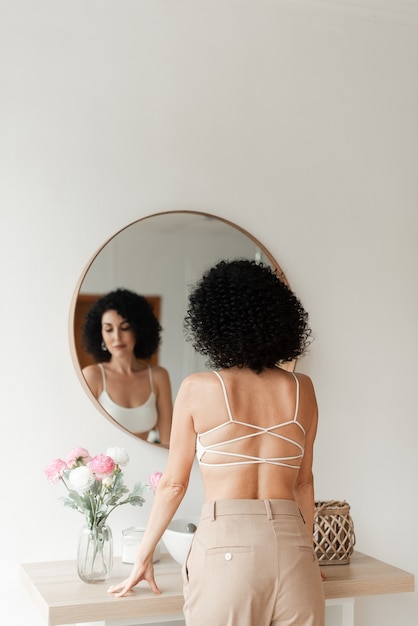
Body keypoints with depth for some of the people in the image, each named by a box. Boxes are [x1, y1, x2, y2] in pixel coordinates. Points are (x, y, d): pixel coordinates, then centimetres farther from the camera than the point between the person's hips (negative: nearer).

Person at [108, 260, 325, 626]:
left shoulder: (198, 389, -1)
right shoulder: (302, 389, 7)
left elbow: (174, 483, 5)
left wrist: (144, 556, 18)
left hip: (226, 543, -2)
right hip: (292, 543, 3)